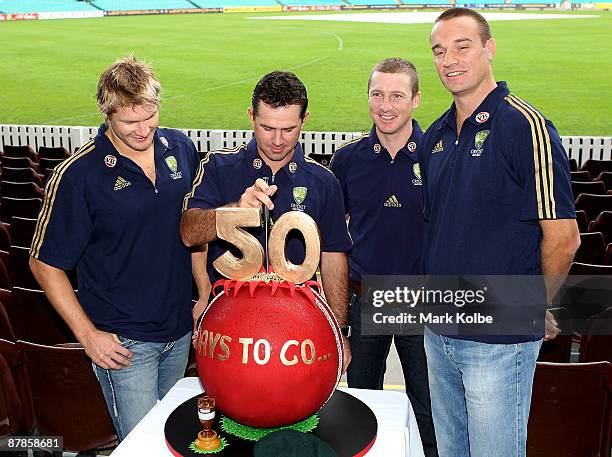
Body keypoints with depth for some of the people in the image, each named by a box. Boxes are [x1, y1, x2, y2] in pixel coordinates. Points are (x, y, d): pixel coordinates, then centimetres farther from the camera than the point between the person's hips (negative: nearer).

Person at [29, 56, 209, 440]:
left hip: (180, 329, 5)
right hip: (124, 340, -5)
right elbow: (45, 264, -10)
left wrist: (206, 296, 6)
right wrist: (88, 334, -12)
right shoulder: (77, 176, -18)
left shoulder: (181, 149, -3)